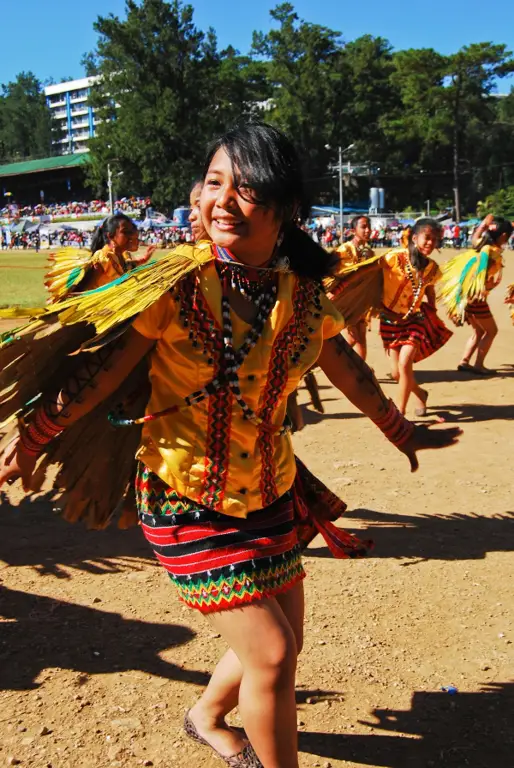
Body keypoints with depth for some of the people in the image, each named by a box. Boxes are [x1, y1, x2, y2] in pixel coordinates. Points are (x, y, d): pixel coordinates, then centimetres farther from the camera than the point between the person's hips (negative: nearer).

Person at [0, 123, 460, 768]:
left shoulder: (304, 294, -5)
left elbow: (349, 372, 11)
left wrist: (400, 432, 23)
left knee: (281, 644, 18)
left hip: (269, 493, 6)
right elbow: (103, 371, -12)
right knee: (270, 652, -4)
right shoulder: (179, 281, -19)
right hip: (186, 498, -5)